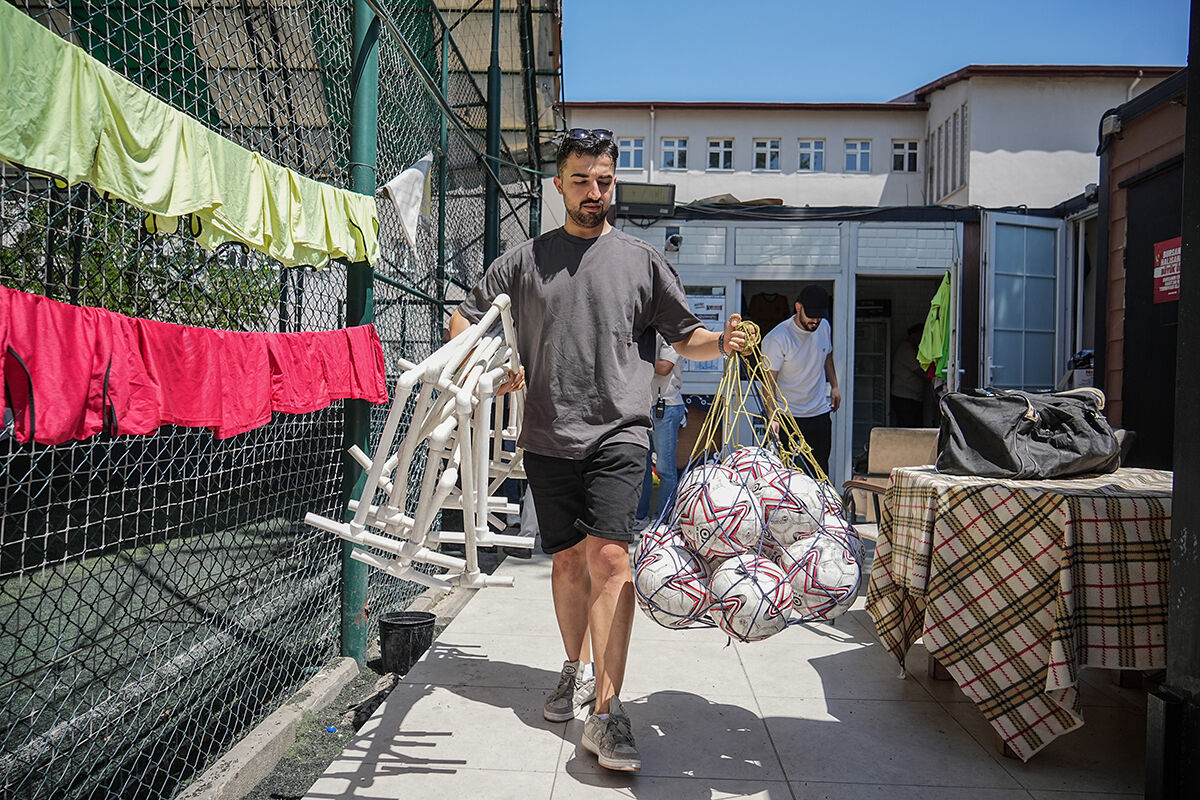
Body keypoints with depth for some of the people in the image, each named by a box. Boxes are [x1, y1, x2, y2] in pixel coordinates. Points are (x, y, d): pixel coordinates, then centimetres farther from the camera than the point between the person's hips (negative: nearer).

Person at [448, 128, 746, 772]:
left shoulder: (642, 260, 8)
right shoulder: (524, 259, 10)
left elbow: (686, 339, 10)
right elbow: (463, 320, 13)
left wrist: (722, 342, -12)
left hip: (617, 433, -2)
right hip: (547, 436, 2)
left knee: (609, 555, -16)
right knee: (567, 558, 12)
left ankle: (606, 711, -11)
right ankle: (576, 671, 34)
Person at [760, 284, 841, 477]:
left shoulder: (824, 327, 3)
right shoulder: (777, 338, -17)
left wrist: (834, 386, 15)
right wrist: (772, 417, -28)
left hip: (820, 412, 6)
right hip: (788, 417, -6)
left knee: (821, 470, 9)